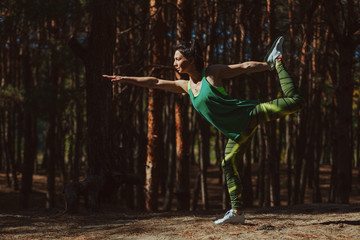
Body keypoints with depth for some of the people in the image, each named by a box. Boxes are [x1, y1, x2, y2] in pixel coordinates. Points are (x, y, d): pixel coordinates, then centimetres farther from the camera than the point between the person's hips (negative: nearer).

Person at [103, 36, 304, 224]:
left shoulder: (212, 73, -7)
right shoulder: (186, 86, 9)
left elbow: (245, 67, -2)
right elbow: (154, 82, 13)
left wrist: (270, 65, 0)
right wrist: (123, 79, 12)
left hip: (249, 114, -6)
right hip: (237, 131, 6)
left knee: (294, 101, -17)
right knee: (228, 164, 2)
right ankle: (237, 212, 8)